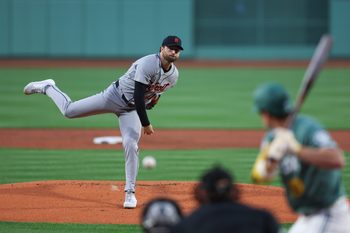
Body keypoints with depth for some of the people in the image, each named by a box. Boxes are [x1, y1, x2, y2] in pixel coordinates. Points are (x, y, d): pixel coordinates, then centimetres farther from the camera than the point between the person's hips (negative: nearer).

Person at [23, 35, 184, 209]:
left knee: (131, 145, -14)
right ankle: (48, 87, 28)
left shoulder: (174, 75, -3)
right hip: (115, 96, -5)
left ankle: (130, 193, -4)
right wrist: (146, 124, -27)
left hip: (132, 110, 5)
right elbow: (138, 95, -29)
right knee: (69, 111, -1)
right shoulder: (148, 64, -27)